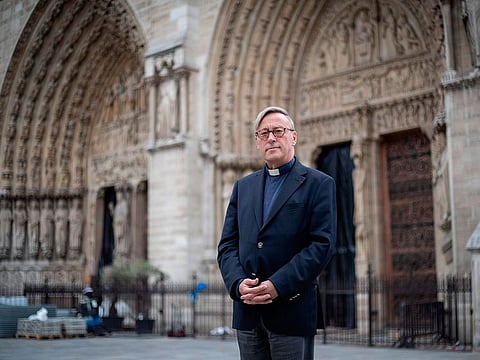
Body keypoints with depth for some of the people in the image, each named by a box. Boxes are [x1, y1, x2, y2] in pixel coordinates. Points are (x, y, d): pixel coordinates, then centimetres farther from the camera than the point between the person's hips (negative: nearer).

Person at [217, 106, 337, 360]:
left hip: (292, 311, -4)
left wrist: (277, 286, -17)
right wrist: (238, 283, -9)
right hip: (247, 309, 4)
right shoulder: (243, 186, 16)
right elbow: (227, 244, 11)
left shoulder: (318, 184, 1)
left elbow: (322, 244, -9)